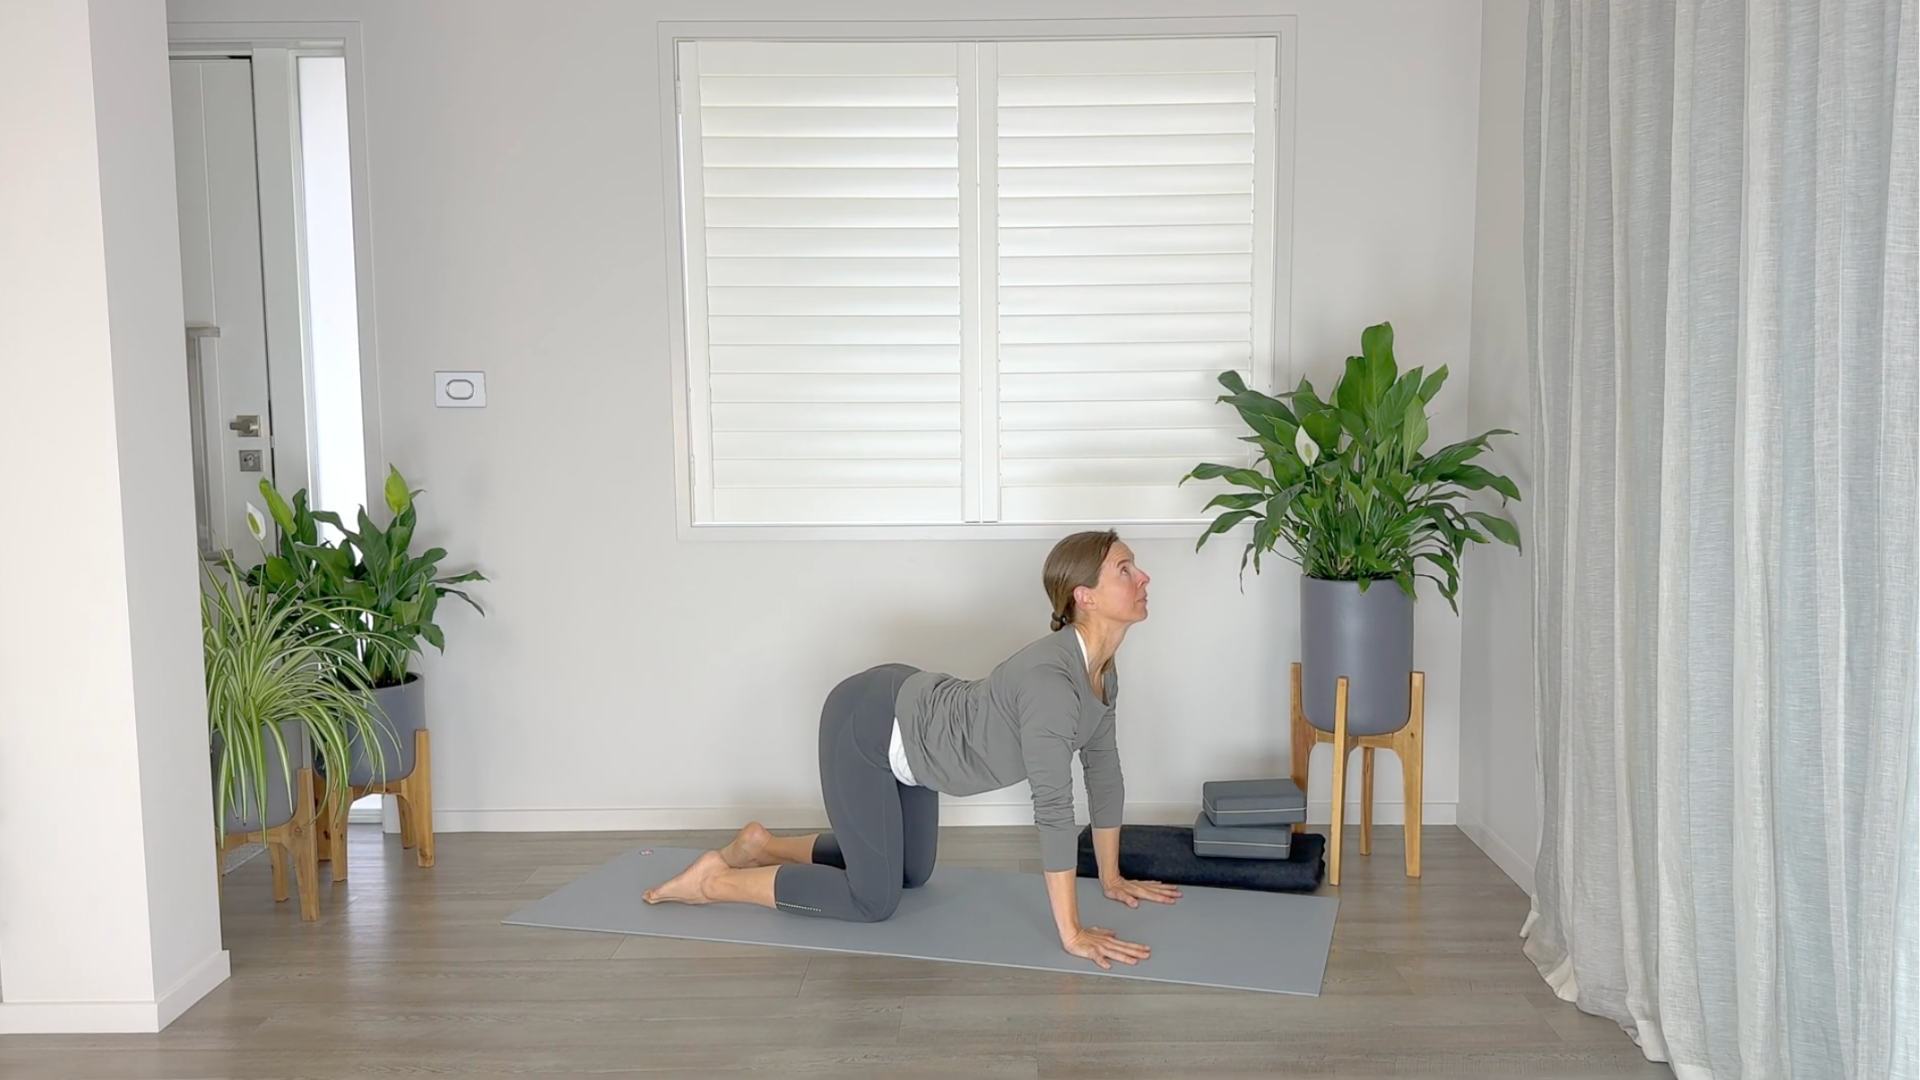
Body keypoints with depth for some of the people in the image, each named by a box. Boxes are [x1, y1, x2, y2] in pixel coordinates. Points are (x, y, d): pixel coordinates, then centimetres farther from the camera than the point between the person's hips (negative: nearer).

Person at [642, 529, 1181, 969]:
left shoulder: (1100, 669, -5)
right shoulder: (1052, 678, -34)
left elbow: (1103, 768, 5)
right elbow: (1053, 806, -35)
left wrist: (1112, 877, 10)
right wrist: (1072, 933, -31)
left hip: (908, 723, 10)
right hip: (866, 724, -10)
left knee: (910, 873, 23)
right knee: (873, 900, -3)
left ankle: (763, 845, 33)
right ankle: (714, 879, 10)